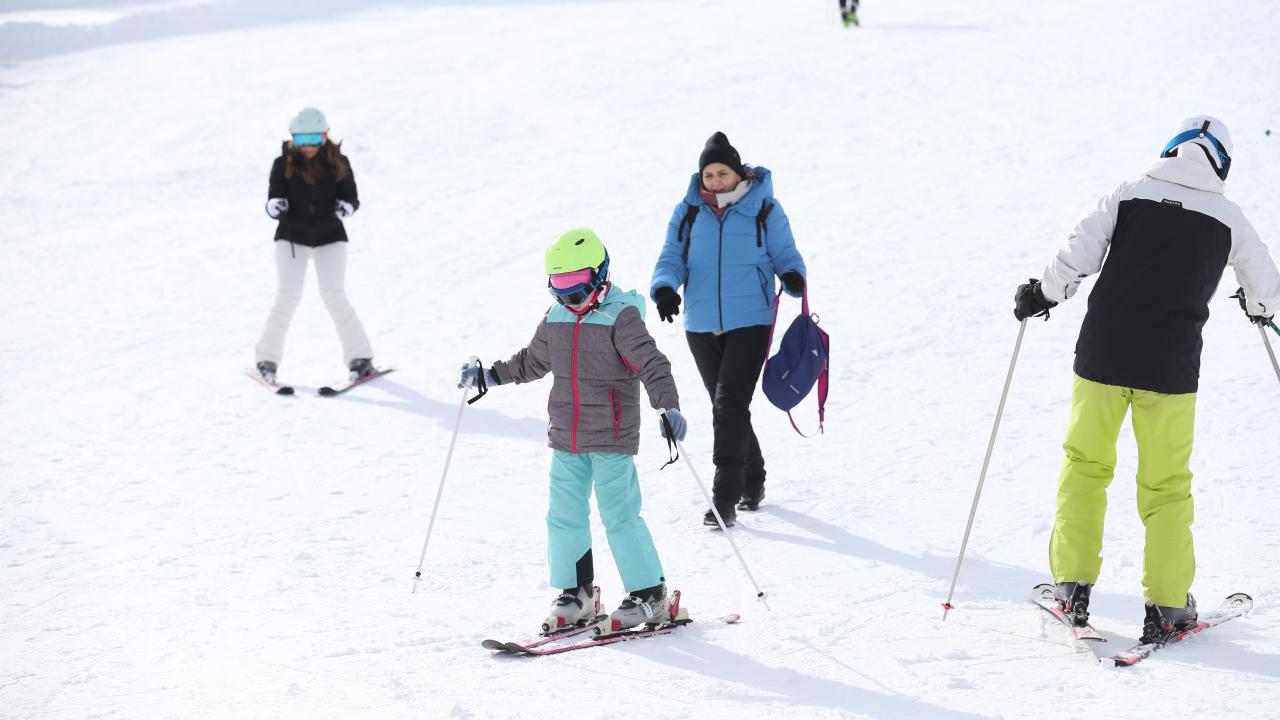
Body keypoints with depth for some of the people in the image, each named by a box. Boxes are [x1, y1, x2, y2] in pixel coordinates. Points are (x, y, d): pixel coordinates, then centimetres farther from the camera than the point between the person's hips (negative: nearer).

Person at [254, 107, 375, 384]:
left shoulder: (338, 163, -7)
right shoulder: (283, 164, -9)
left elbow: (351, 196, -2)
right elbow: (273, 200, -7)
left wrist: (345, 207, -25)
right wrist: (275, 206, -31)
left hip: (329, 237, 0)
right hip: (292, 236, 0)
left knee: (334, 296, -12)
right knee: (287, 296, -11)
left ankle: (360, 357, -1)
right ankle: (268, 358, 5)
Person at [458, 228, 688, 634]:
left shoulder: (620, 317, -12)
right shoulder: (555, 320, 9)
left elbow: (651, 364, -20)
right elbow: (532, 362, 24)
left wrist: (668, 405, -34)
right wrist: (490, 375, 20)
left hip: (611, 437, -7)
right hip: (566, 439, 7)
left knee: (619, 515, -6)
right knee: (564, 515, 9)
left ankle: (649, 595, 4)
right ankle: (575, 594, 21)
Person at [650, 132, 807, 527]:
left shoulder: (764, 210, 0)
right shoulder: (688, 213, 6)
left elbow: (785, 253, 3)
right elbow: (672, 258, 4)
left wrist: (793, 275, -20)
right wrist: (664, 287, -18)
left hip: (750, 322, -4)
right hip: (702, 327, 4)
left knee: (730, 405, -15)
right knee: (726, 409, 13)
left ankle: (725, 499, -14)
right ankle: (752, 483, 32)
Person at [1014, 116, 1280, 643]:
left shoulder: (1128, 195, 1)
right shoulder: (1227, 218, 3)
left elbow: (1075, 257, -6)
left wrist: (1042, 294, 12)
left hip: (1101, 356, 1)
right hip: (1170, 366, -1)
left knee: (1085, 464, 17)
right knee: (1166, 485, 10)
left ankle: (1073, 586, 15)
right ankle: (1166, 606, 7)